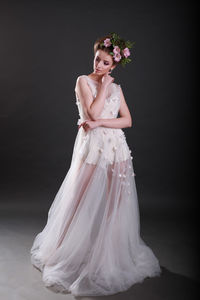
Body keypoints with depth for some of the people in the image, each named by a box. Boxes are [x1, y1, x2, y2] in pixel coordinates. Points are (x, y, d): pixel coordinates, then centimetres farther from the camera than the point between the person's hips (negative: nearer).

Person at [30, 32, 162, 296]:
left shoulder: (116, 88, 14)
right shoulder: (83, 81, 3)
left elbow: (127, 120, 4)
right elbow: (92, 112, -11)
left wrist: (99, 122, -9)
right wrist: (104, 87, -4)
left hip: (116, 147, 4)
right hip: (92, 146, -4)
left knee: (116, 201, 8)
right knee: (83, 201, -1)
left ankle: (114, 254, 25)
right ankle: (65, 253, 17)